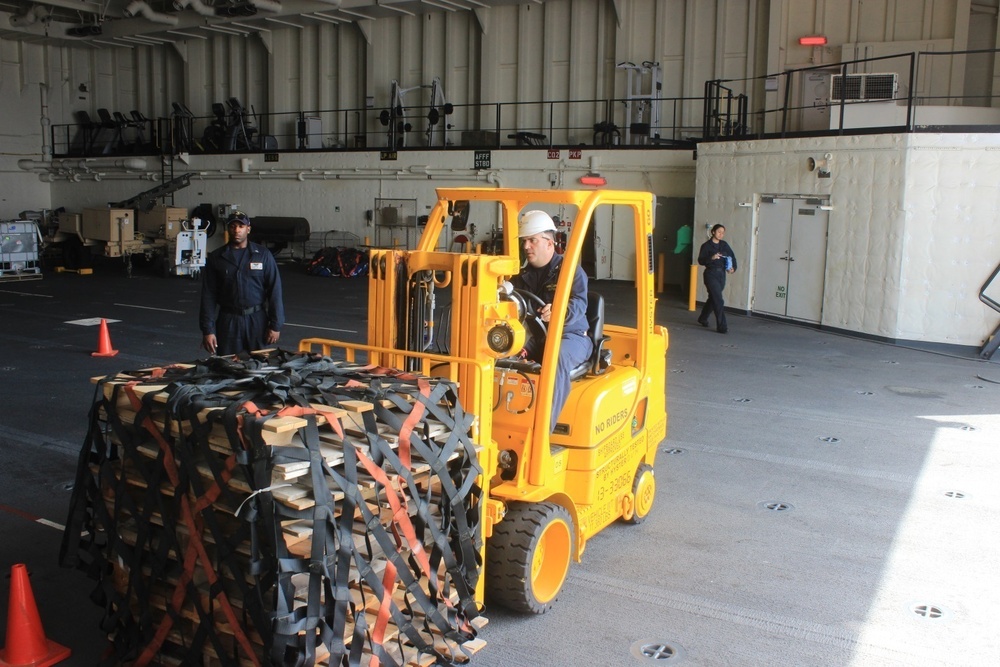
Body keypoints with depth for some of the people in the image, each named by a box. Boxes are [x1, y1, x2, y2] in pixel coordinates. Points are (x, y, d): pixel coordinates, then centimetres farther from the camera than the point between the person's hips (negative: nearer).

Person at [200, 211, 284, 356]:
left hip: (257, 320, 0)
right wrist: (208, 330, -4)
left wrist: (275, 325, -5)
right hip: (228, 321, 1)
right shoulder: (216, 258, 4)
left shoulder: (263, 255, 1)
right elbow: (208, 296, 2)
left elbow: (274, 290, 0)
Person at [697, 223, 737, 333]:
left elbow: (732, 257, 13)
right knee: (718, 300, -12)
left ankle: (703, 318, 39)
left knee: (713, 298, 18)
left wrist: (733, 267, -4)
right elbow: (700, 260, -11)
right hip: (711, 274, -6)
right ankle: (721, 326, -11)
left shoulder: (724, 245, 8)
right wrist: (711, 258, -27)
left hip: (721, 274, 6)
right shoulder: (706, 246, -6)